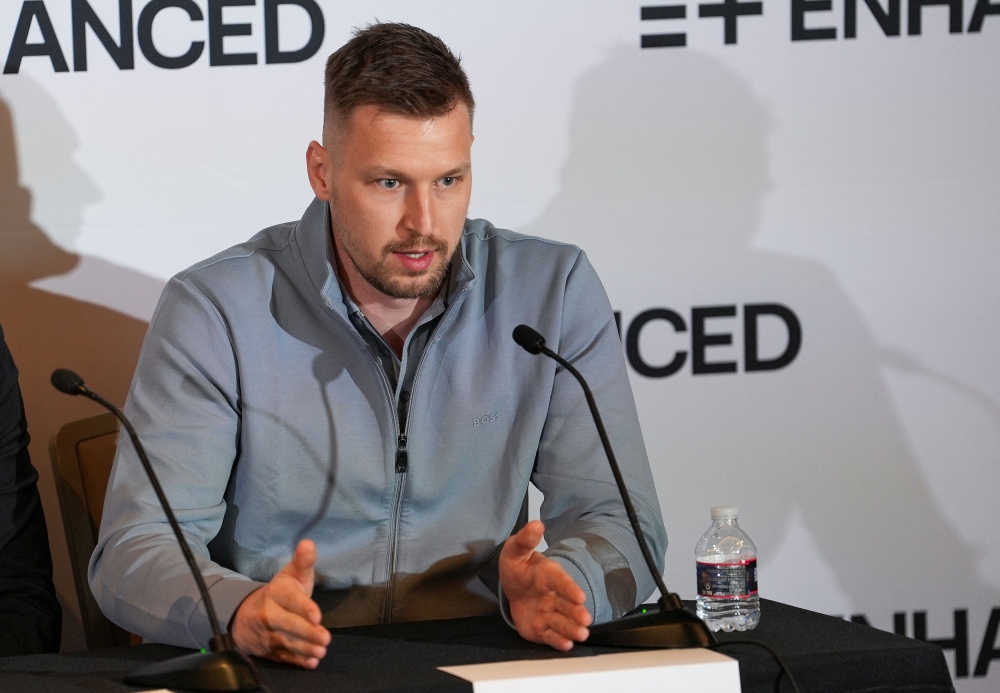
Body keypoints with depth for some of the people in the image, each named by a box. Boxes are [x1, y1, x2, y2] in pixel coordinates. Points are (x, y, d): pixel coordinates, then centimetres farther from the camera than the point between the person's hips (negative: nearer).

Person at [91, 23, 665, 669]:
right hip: (275, 686, -2)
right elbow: (135, 550, -9)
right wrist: (244, 614, -31)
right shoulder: (214, 312, -3)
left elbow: (619, 520, 3)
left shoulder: (556, 291, 4)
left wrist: (556, 586, -21)